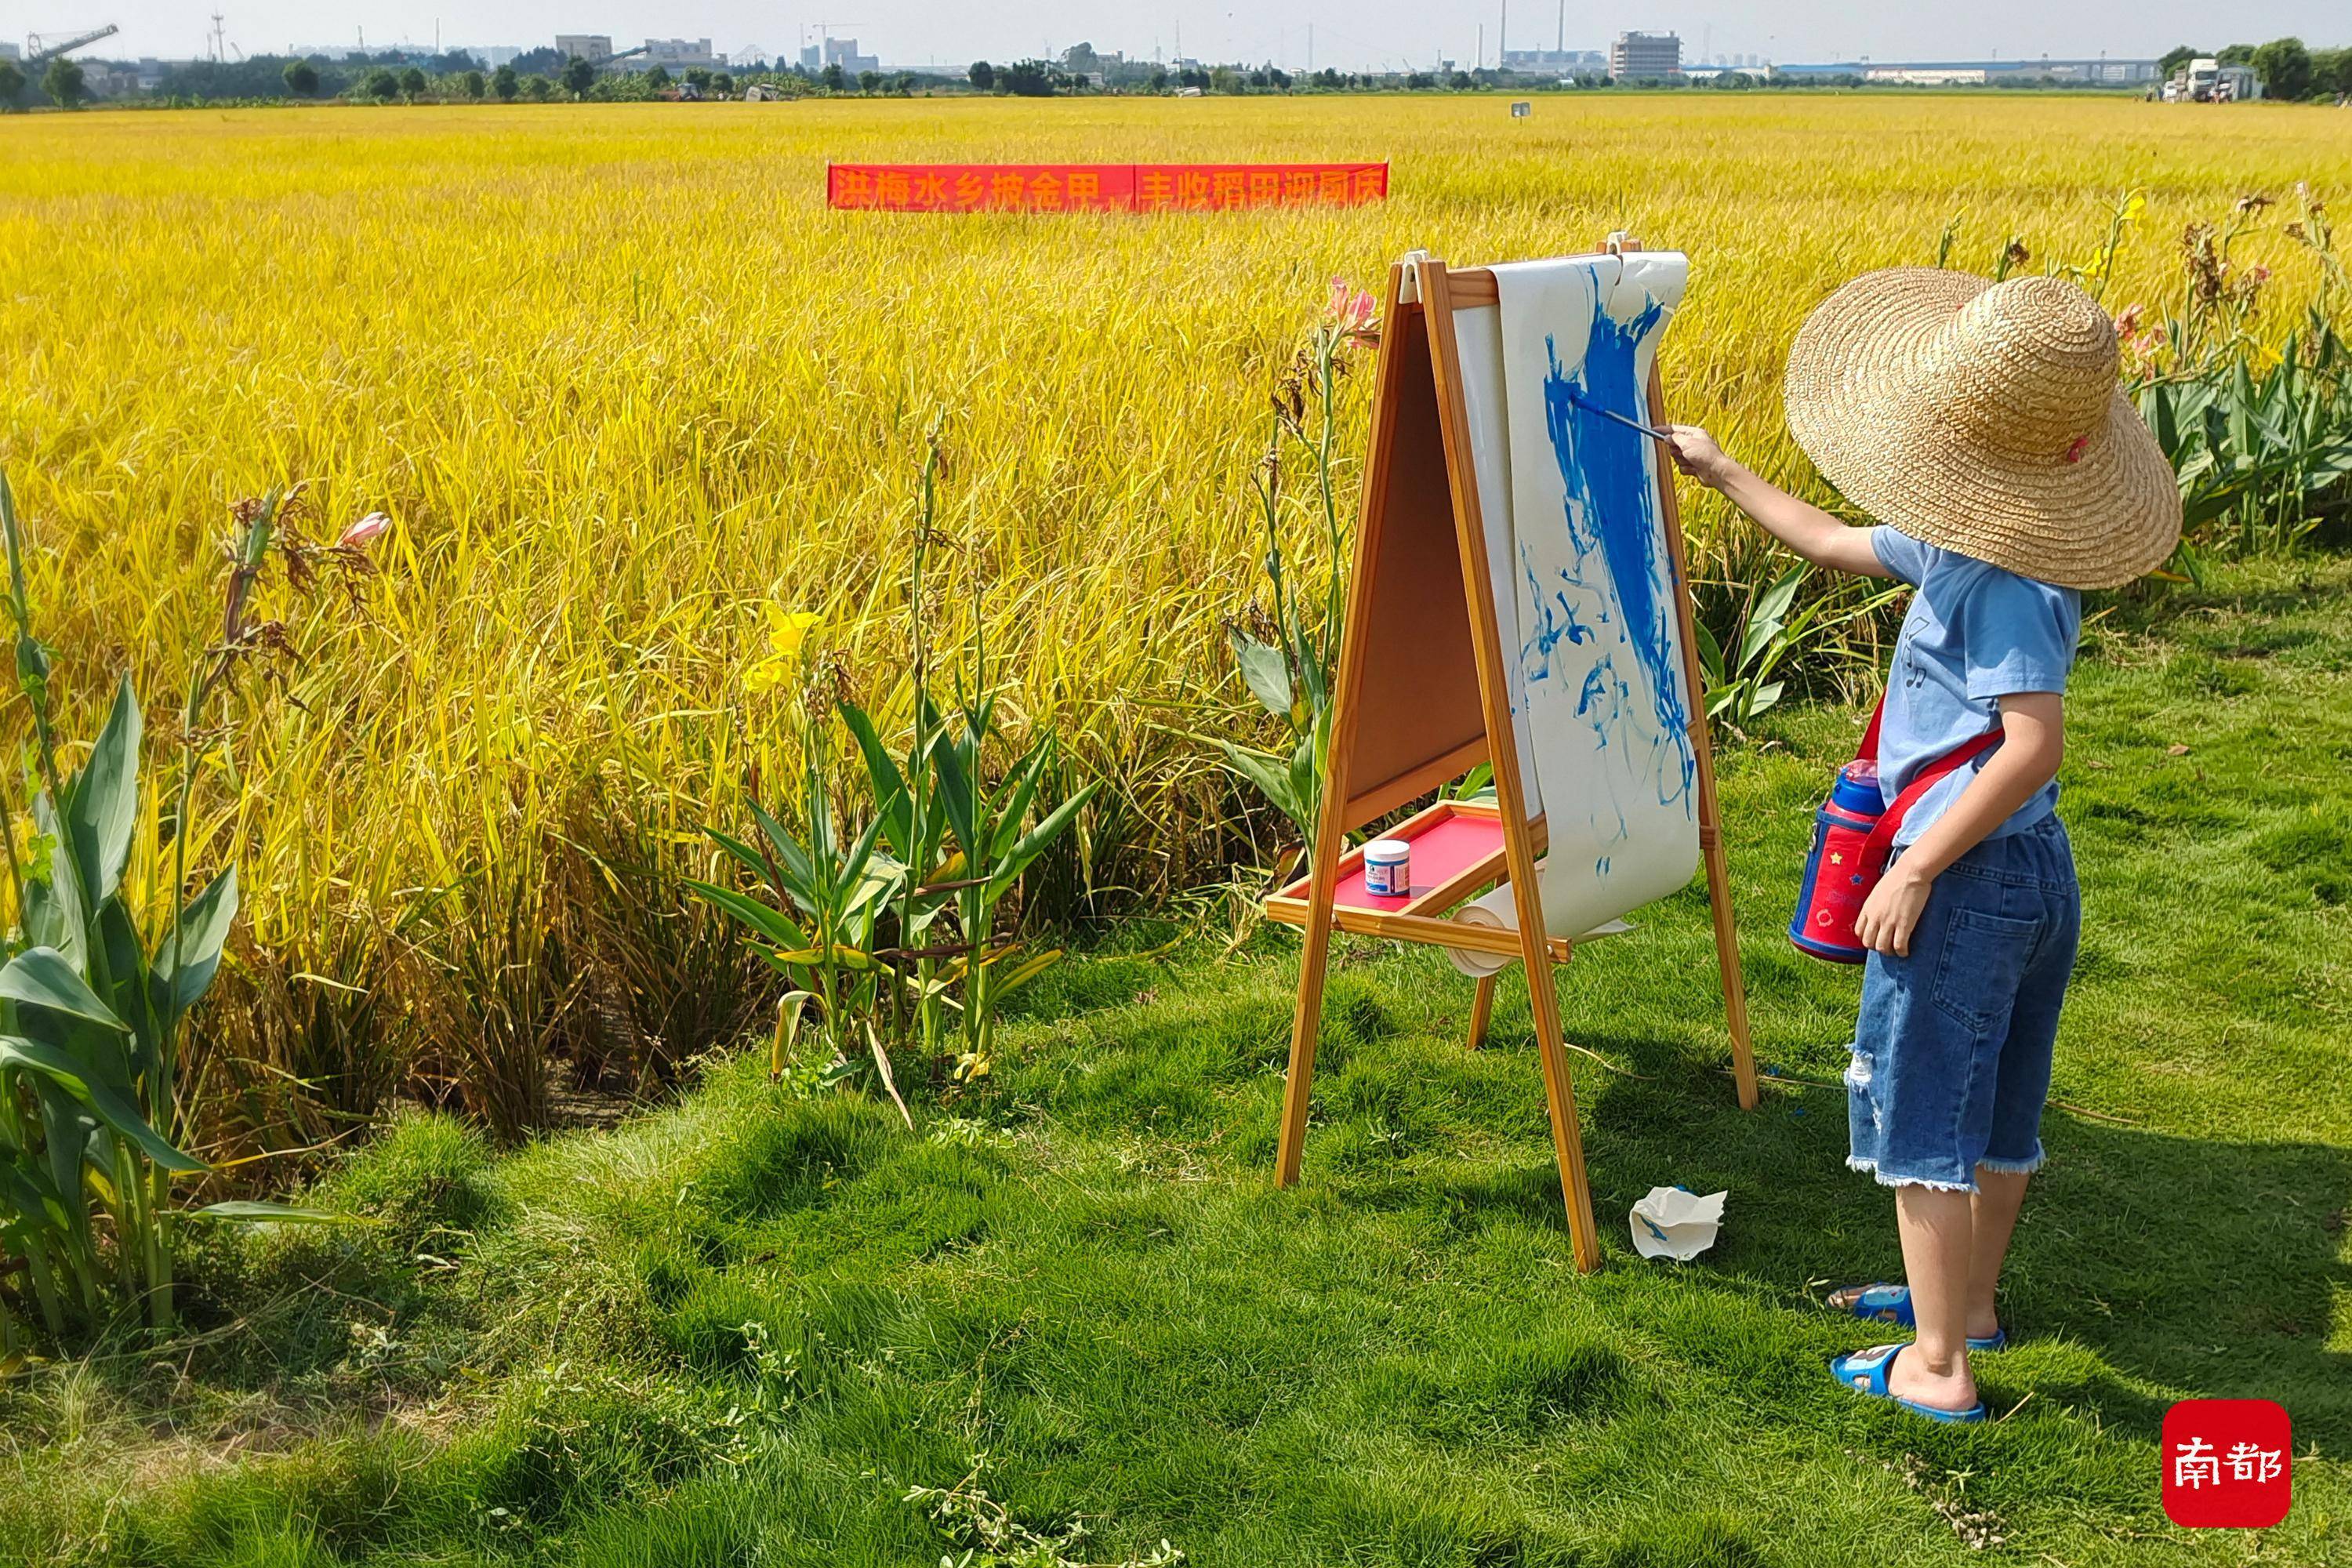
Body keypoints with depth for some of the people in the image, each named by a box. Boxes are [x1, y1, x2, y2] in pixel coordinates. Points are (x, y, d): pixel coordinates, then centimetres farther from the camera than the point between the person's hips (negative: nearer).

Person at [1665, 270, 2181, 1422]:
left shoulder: (1999, 573, -22)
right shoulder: (1959, 545, 8)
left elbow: (2033, 742, -29)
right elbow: (1835, 544, 23)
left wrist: (1914, 869, -25)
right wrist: (1720, 473, 30)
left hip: (1965, 872, -10)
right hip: (2040, 868, 10)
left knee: (1922, 1112, 1)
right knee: (2001, 1109, 21)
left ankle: (1937, 1368, 9)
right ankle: (1968, 1300, 38)